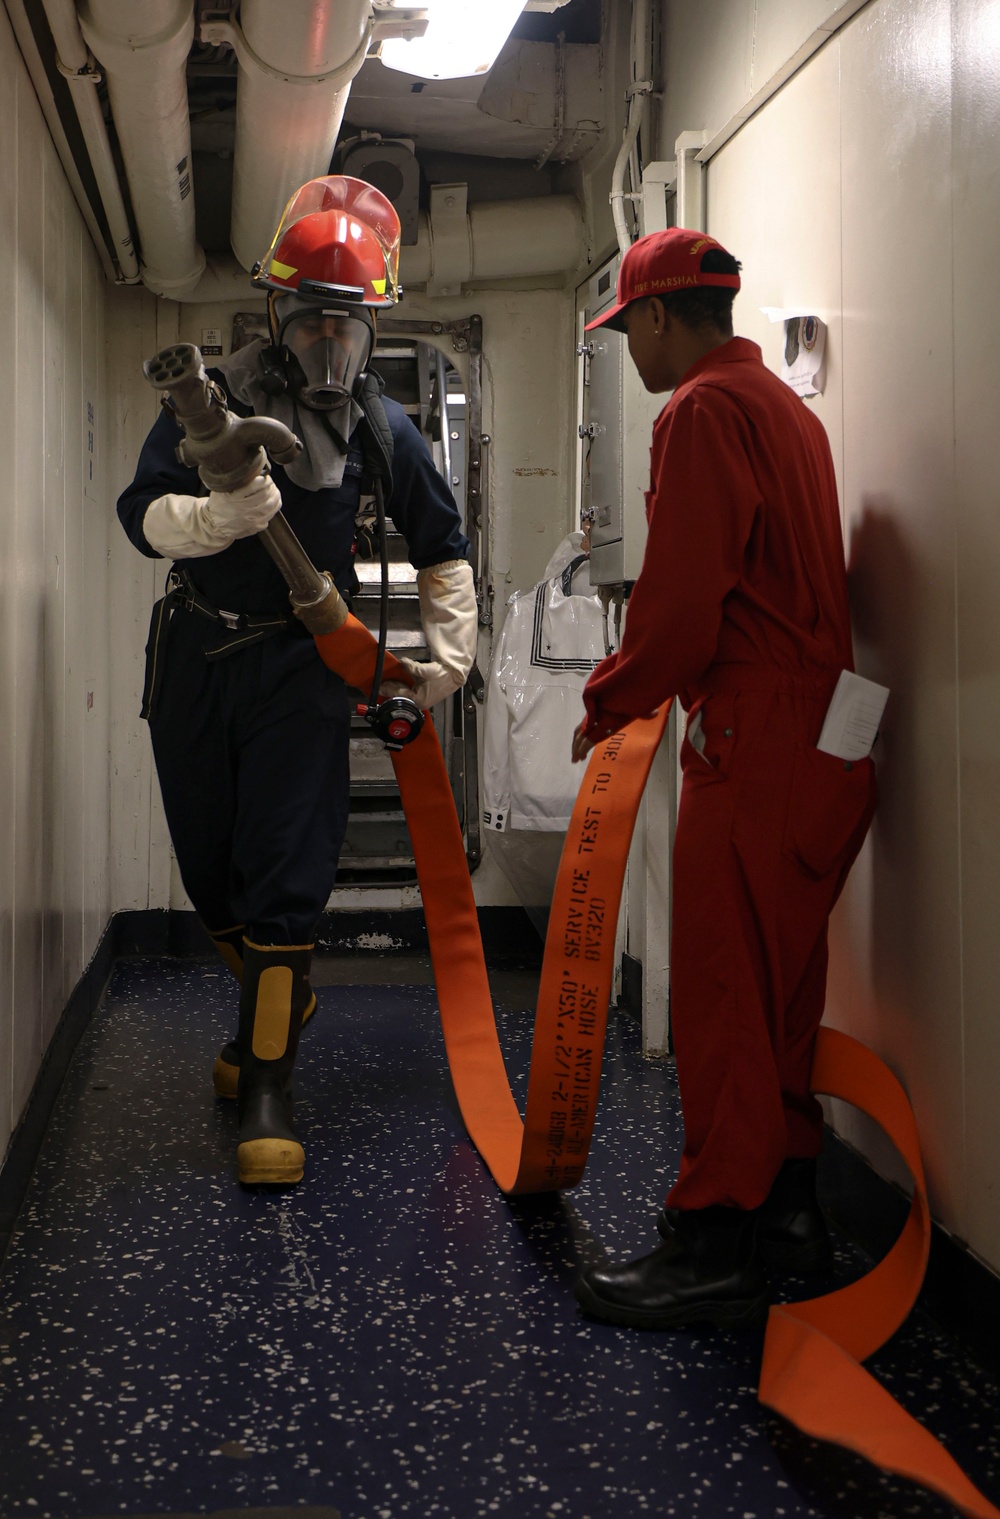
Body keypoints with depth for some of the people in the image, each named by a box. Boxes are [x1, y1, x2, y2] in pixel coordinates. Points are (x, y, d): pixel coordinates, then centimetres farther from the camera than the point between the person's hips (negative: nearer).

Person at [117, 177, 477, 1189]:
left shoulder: (382, 430, 3)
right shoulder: (212, 398, -1)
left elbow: (442, 550, 15)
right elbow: (142, 513, -11)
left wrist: (450, 652, 6)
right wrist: (223, 514, -31)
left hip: (302, 668, -1)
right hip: (194, 659, 2)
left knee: (284, 879, -8)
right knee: (209, 869, 12)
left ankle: (266, 1088, -1)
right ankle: (280, 1002, 39)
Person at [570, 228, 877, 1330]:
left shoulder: (702, 411, -10)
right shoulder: (784, 406, 20)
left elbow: (681, 602, -18)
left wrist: (610, 703, -3)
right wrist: (641, 690, 18)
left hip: (754, 741, -10)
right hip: (818, 730, 10)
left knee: (722, 990, -6)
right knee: (781, 985, 15)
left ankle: (715, 1244, -1)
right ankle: (787, 1205, 24)